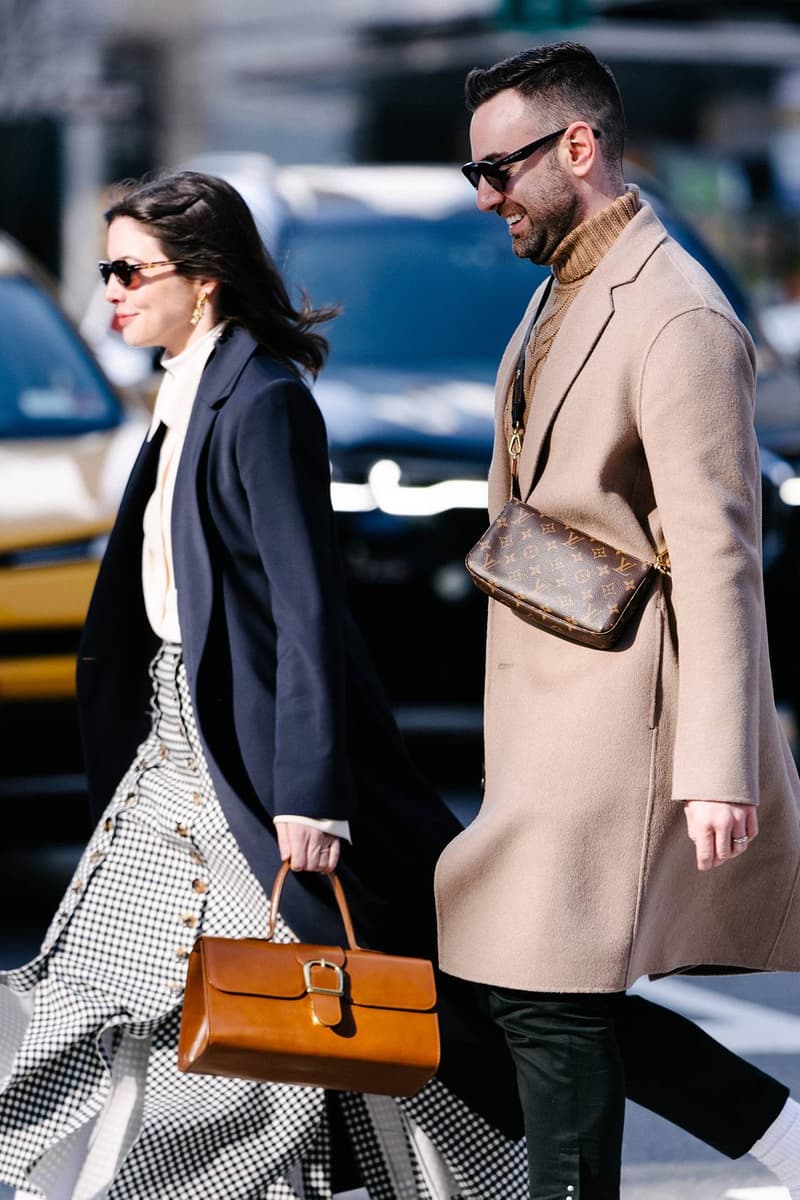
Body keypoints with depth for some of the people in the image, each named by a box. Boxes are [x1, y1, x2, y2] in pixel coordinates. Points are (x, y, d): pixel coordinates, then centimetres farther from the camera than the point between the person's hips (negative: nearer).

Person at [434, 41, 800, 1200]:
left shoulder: (678, 320, -18)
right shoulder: (566, 290, 13)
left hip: (621, 710, -10)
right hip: (553, 708, 10)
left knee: (550, 999, -5)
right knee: (549, 994, 11)